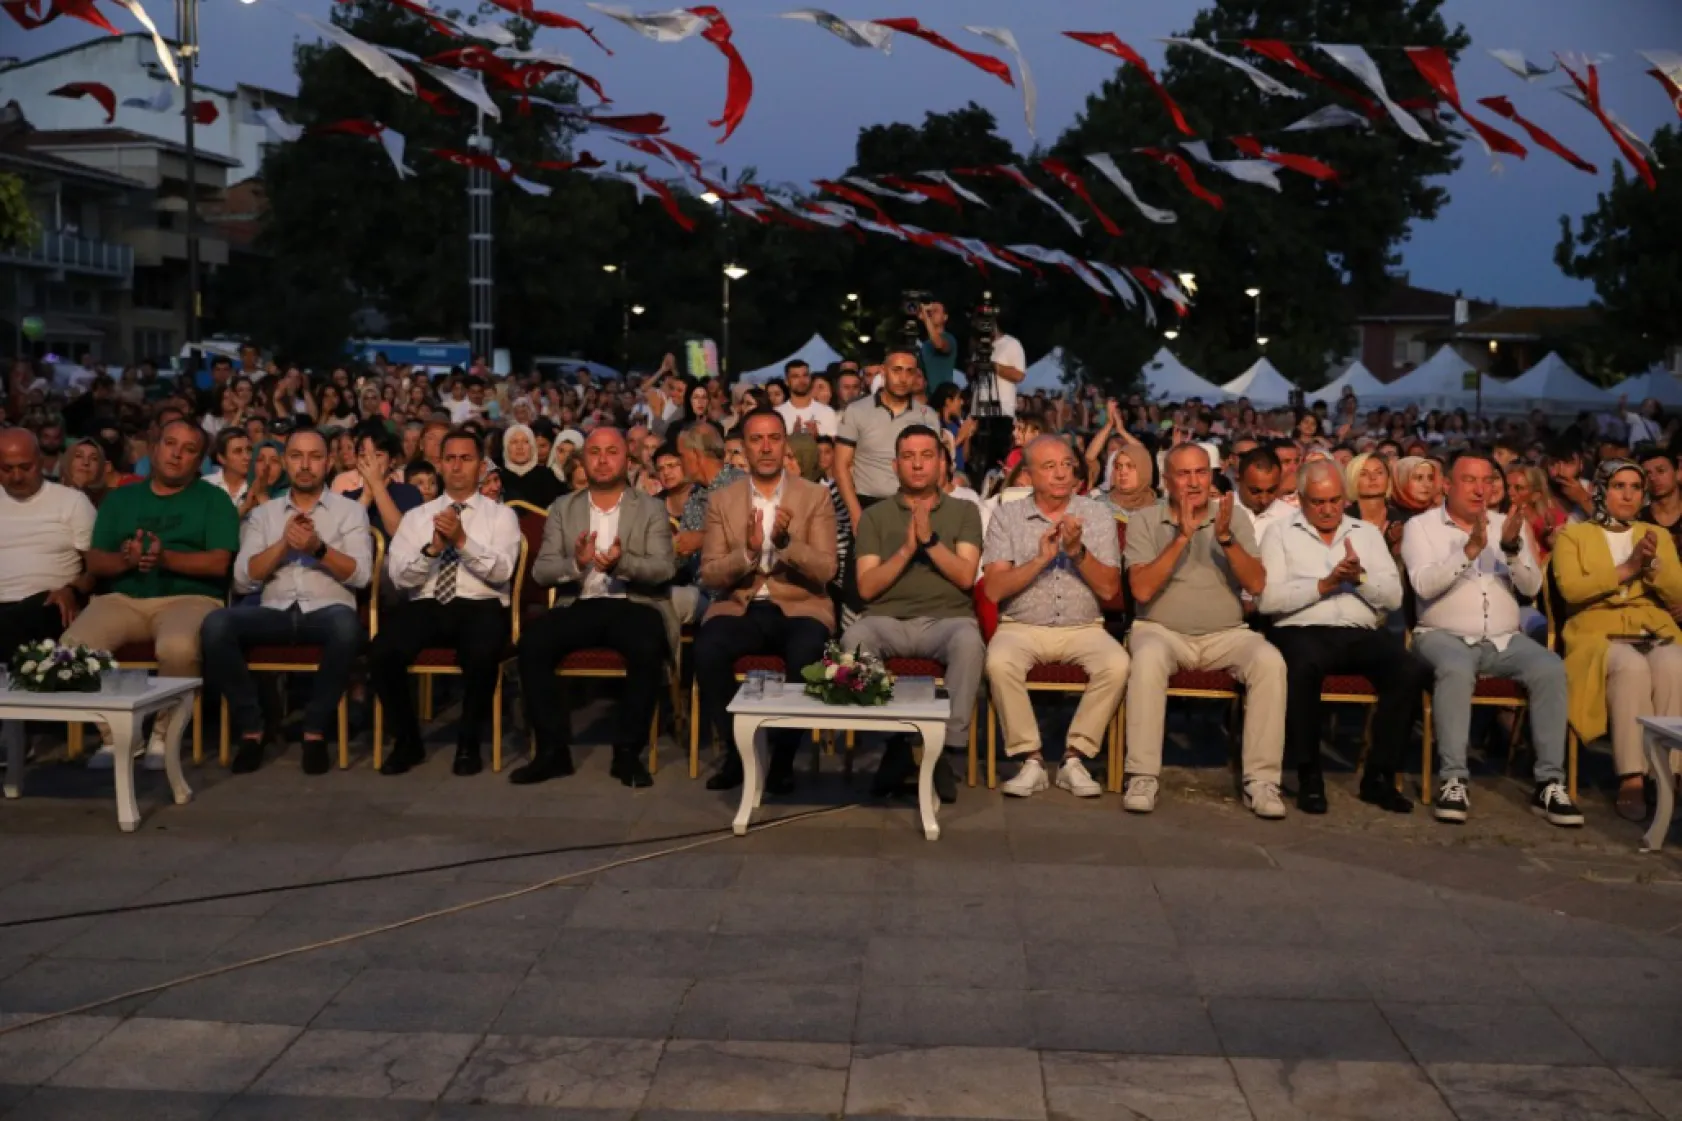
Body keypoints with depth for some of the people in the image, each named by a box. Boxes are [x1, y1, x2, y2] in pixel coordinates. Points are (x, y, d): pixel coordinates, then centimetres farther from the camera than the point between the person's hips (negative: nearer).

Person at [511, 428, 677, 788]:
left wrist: (623, 563, -25)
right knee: (531, 640, -27)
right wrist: (576, 563, -17)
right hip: (579, 605, 2)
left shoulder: (651, 509, 8)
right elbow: (541, 571, 5)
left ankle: (628, 751, -18)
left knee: (647, 647, -35)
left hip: (633, 605, -2)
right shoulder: (562, 508, 14)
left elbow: (665, 569, -5)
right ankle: (553, 748, -15)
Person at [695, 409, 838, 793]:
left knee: (805, 657, -35)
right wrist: (747, 551, -17)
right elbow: (709, 576, 2)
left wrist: (786, 542, -22)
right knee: (707, 650, -31)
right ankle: (738, 748, -8)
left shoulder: (816, 497, 5)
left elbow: (825, 571, -4)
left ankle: (783, 755, -11)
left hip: (800, 608, -1)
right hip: (739, 608, 2)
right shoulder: (721, 501, 9)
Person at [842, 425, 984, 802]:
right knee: (854, 639, -34)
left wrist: (930, 540, -11)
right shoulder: (876, 515, 15)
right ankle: (893, 740, -18)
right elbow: (866, 587, 4)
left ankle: (945, 747, -24)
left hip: (947, 618, 0)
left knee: (969, 641, -36)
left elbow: (966, 577, 1)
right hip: (888, 619, 1)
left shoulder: (964, 511, 15)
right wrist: (906, 549, -8)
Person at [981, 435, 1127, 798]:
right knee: (999, 663, -33)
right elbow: (994, 590, -6)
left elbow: (1110, 589, -1)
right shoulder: (1007, 516, 3)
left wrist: (1078, 550, -16)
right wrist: (1040, 559, -17)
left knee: (1116, 665, -29)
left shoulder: (1097, 516, 6)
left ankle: (1075, 758, -13)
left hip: (1083, 628, 1)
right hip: (1022, 626, -1)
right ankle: (1030, 759, -17)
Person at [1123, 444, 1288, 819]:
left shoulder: (1235, 518, 7)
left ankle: (1261, 779, -22)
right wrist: (1182, 537, -19)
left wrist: (1225, 537, -18)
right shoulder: (1145, 520, 2)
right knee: (1148, 658, -36)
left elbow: (1256, 585, -4)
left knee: (1270, 660, -27)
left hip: (1226, 634, 2)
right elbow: (1141, 590, -12)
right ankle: (1143, 776, -29)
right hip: (1162, 631, -2)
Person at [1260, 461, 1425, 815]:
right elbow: (1269, 599, -5)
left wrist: (1360, 577, -8)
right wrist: (1324, 585, -10)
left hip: (1363, 633, 4)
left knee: (1411, 670, -26)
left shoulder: (1368, 533, 20)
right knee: (1303, 667, -38)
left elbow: (1393, 597, 9)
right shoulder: (1281, 534, 10)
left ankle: (1379, 775, -11)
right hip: (1302, 630, -3)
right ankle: (1309, 776, -21)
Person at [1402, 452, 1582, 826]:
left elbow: (1531, 587, 2)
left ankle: (1549, 783, -21)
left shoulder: (1509, 524, 13)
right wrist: (1470, 550, -25)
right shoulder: (1421, 526, 2)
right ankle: (1453, 780, -32)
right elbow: (1424, 584, -14)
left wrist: (1512, 548, -16)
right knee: (1456, 670, -37)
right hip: (1445, 636, -4)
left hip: (1506, 639, 4)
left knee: (1550, 668, -25)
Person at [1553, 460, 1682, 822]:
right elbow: (1570, 589, -7)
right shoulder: (1572, 534, 11)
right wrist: (1627, 568, -10)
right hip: (1598, 633, -3)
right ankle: (1631, 778, -36)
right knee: (1632, 669, -37)